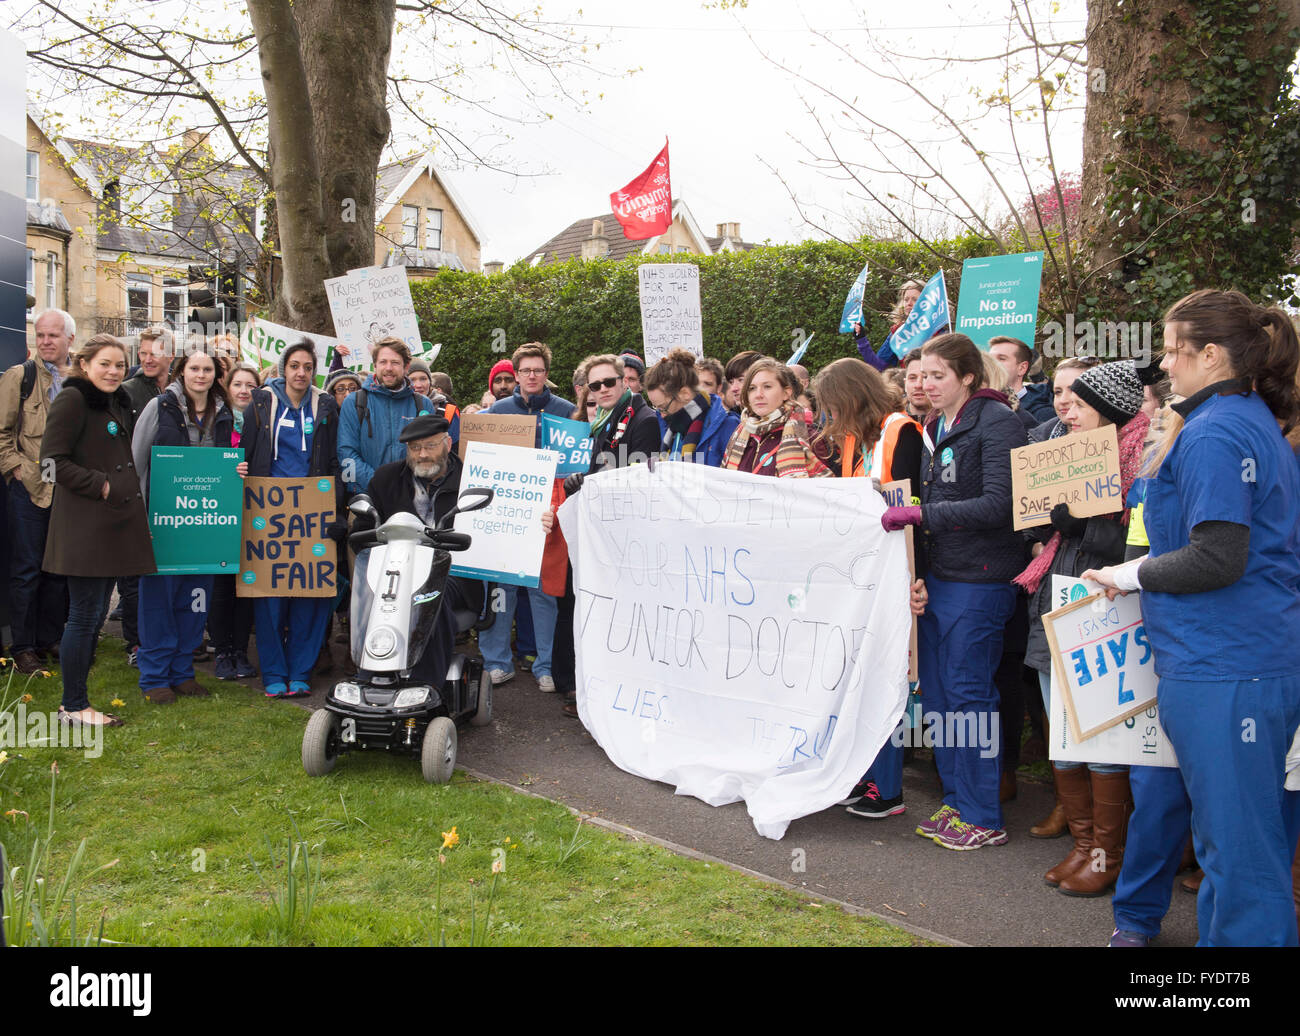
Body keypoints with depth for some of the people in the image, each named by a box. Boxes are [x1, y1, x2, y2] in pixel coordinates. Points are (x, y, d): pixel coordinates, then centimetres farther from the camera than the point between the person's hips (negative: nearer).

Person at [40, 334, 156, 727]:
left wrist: (127, 491, 12)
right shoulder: (71, 399, -9)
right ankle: (73, 707, 6)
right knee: (84, 616, -4)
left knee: (95, 614, 12)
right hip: (83, 525, -9)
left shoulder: (117, 403, 17)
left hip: (114, 525, 9)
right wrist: (100, 485, -16)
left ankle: (76, 701, 21)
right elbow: (54, 460, -16)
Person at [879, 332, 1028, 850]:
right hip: (936, 578, 8)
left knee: (969, 694, -2)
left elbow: (998, 505, -19)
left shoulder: (996, 421, -10)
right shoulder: (935, 427, 15)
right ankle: (956, 802, 25)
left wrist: (922, 514, -21)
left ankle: (983, 818, 10)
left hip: (978, 582, -8)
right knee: (936, 689, 12)